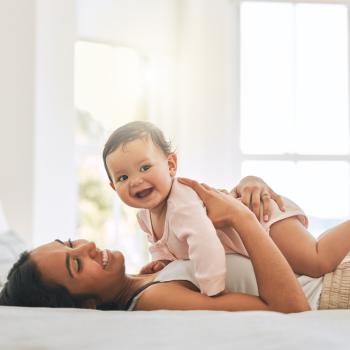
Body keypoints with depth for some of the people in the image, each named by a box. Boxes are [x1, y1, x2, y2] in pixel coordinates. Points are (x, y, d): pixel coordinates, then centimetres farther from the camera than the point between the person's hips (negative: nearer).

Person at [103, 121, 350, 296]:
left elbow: (206, 244, -50)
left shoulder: (183, 205, -36)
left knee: (317, 263, -22)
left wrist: (211, 294, -44)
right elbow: (162, 244, 14)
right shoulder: (145, 217, -5)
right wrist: (162, 259, -8)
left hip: (265, 215, -9)